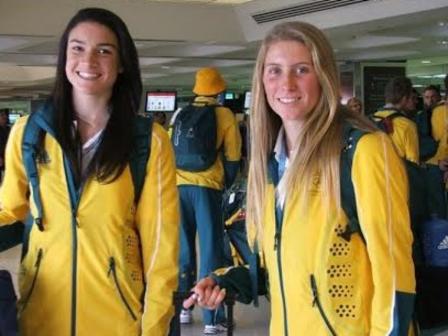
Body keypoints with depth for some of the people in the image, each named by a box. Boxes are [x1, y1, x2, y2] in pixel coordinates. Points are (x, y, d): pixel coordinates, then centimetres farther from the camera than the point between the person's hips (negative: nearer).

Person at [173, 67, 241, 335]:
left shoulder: (181, 114, 13)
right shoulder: (225, 115, 3)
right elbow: (233, 157, 2)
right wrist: (226, 184, 16)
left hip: (178, 186, 4)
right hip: (207, 186, -4)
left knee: (183, 248, 14)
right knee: (210, 249, 0)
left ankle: (182, 308, 21)